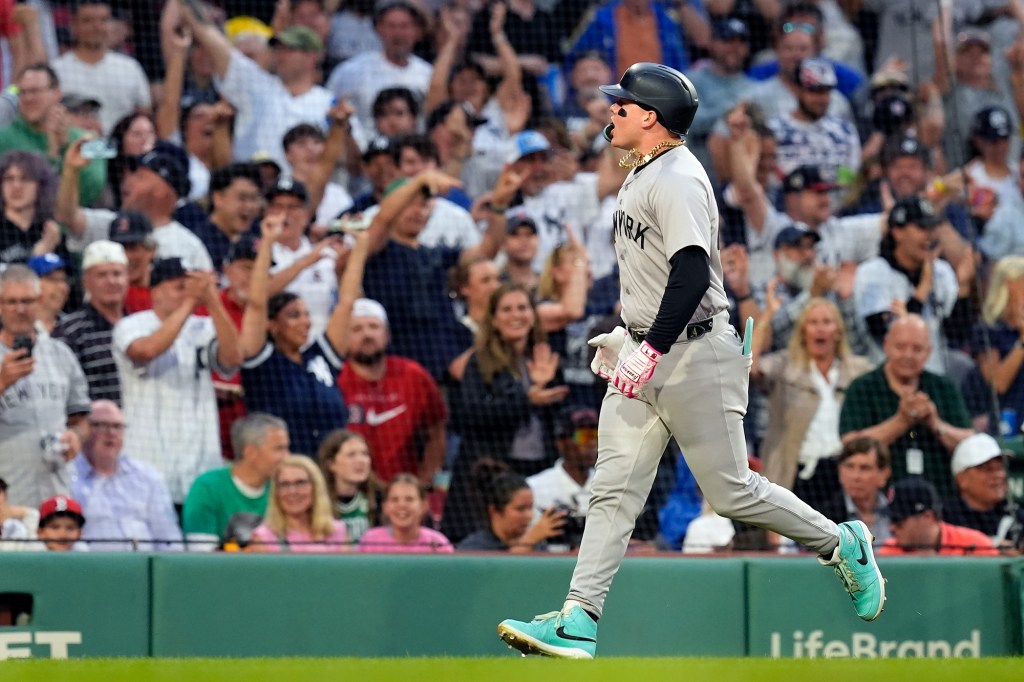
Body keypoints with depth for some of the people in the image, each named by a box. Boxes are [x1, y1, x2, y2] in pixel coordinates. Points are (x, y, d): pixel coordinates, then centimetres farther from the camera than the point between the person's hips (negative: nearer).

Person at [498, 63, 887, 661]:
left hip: (695, 354, -9)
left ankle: (842, 545, 18)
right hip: (644, 356, 9)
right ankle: (578, 622, -7)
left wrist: (651, 350, -29)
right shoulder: (642, 176, 16)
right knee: (614, 490, -1)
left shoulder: (678, 179, -16)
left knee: (732, 492, -3)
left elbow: (692, 275, -26)